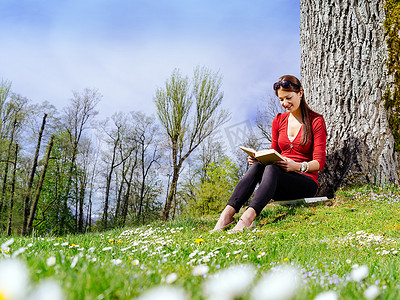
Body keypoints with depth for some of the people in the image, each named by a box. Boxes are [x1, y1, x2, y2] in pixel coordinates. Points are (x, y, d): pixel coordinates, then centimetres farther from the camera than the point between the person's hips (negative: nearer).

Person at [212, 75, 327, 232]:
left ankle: (248, 216, -55)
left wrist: (297, 166, -26)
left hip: (307, 182, -4)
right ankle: (227, 213, -43)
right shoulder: (278, 120, 15)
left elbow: (319, 162, -5)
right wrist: (259, 158, -6)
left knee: (272, 168, -35)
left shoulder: (316, 121, 0)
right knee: (257, 165, -29)